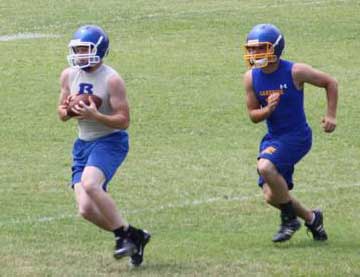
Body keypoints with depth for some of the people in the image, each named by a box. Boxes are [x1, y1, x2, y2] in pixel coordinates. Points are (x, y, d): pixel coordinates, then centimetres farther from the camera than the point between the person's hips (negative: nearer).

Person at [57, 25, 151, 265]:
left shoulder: (112, 80, -14)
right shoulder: (69, 76, 4)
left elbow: (124, 120, -15)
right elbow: (62, 113, 15)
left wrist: (95, 115, -28)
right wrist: (69, 110, -9)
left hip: (110, 140, -7)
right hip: (83, 144, 7)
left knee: (89, 184, -32)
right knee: (86, 209, -6)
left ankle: (124, 234, -16)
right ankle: (134, 237, 14)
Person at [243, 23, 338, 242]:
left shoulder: (295, 72, -15)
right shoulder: (252, 77, -2)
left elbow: (330, 83, -1)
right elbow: (253, 115, 5)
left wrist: (331, 115, -6)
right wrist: (267, 110, -17)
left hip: (296, 136, -6)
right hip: (273, 137, 6)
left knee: (265, 166, -30)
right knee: (272, 196, -1)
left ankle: (290, 218, -10)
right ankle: (311, 219, 26)